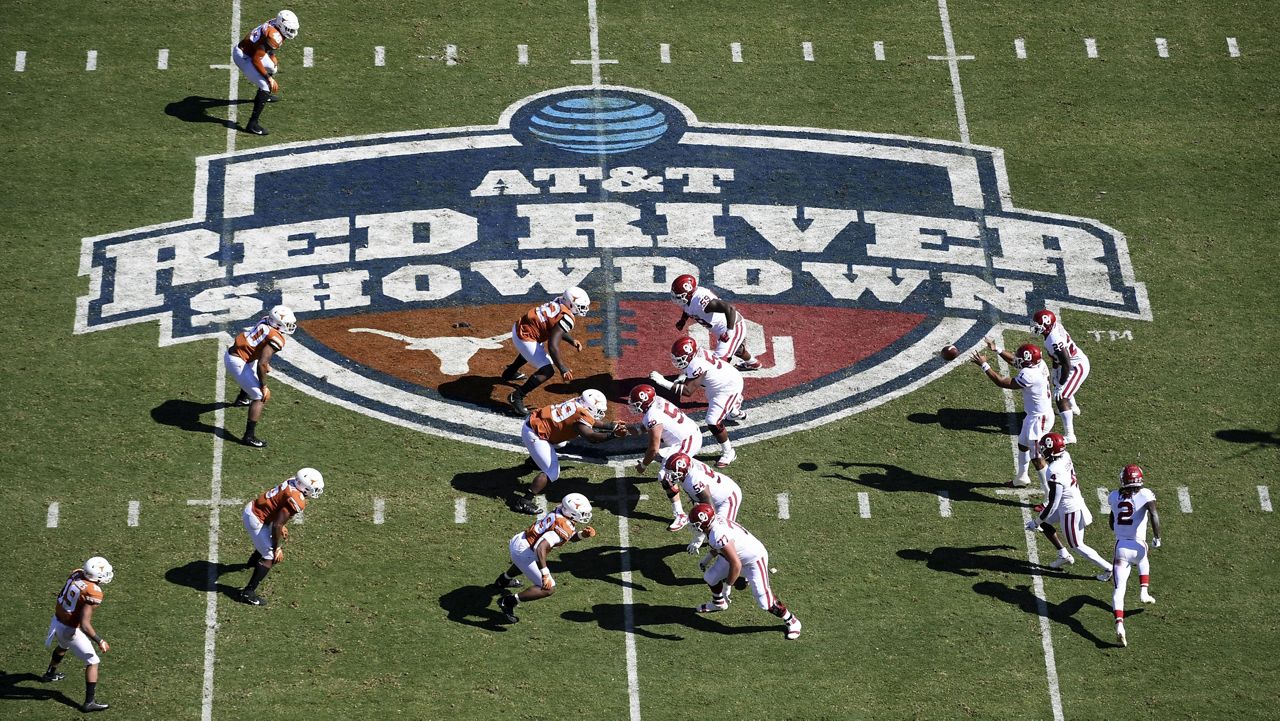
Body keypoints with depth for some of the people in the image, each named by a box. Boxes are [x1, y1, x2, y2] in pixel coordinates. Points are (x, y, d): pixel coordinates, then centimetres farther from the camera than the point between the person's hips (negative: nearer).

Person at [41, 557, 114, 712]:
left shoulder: (76, 573, -9)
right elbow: (84, 625, -32)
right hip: (70, 630, -8)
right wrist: (100, 642, -21)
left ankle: (49, 674, 62)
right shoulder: (93, 593, -30)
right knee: (93, 662, 6)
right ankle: (89, 702, 8)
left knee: (63, 646, 39)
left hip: (57, 620, 8)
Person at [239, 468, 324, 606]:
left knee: (269, 541, 35)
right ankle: (248, 592, -7)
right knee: (271, 556, -7)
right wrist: (277, 549, -13)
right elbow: (277, 525, -25)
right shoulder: (296, 501, -27)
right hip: (255, 519, -10)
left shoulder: (293, 483, -1)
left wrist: (281, 526, 25)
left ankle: (252, 562, 63)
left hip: (251, 507, 10)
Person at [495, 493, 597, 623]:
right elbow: (540, 548, -34)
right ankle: (509, 601, -7)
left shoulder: (559, 513, 3)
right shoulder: (563, 527, -24)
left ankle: (503, 580, 64)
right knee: (548, 588, -8)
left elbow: (572, 538, 18)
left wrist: (584, 534, -4)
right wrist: (545, 575, -35)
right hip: (523, 552, -10)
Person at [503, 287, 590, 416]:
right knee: (547, 371, -12)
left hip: (518, 327, 10)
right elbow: (553, 346, -27)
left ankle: (509, 373, 63)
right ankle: (516, 397, -7)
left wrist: (571, 341, 10)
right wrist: (563, 369, -21)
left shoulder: (559, 303, 3)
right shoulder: (566, 318, -23)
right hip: (524, 338, -10)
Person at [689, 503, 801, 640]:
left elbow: (736, 565, -35)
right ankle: (718, 603, 43)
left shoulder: (719, 536, -39)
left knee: (765, 601, -7)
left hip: (754, 559, -9)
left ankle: (791, 621, 13)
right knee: (711, 577, 15)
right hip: (738, 555, 9)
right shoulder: (715, 521, -13)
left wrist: (727, 586, -24)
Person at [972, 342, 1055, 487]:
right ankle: (1021, 478, 46)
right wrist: (996, 349, 14)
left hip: (1039, 419, -10)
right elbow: (1014, 361, 15)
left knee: (1036, 457, -3)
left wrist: (984, 365, -15)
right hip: (1034, 415, 10)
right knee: (1022, 445, 28)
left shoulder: (1029, 375, -30)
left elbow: (1002, 382, -22)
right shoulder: (1039, 364, -3)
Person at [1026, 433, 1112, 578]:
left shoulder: (1055, 473, -33)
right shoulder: (1065, 457, -7)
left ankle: (1108, 568, 20)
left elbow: (1052, 505, -26)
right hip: (1076, 501, 9)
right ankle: (1064, 556, 29)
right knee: (1044, 522, 21)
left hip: (1070, 511, -9)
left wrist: (1036, 522, -13)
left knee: (1077, 545, 11)